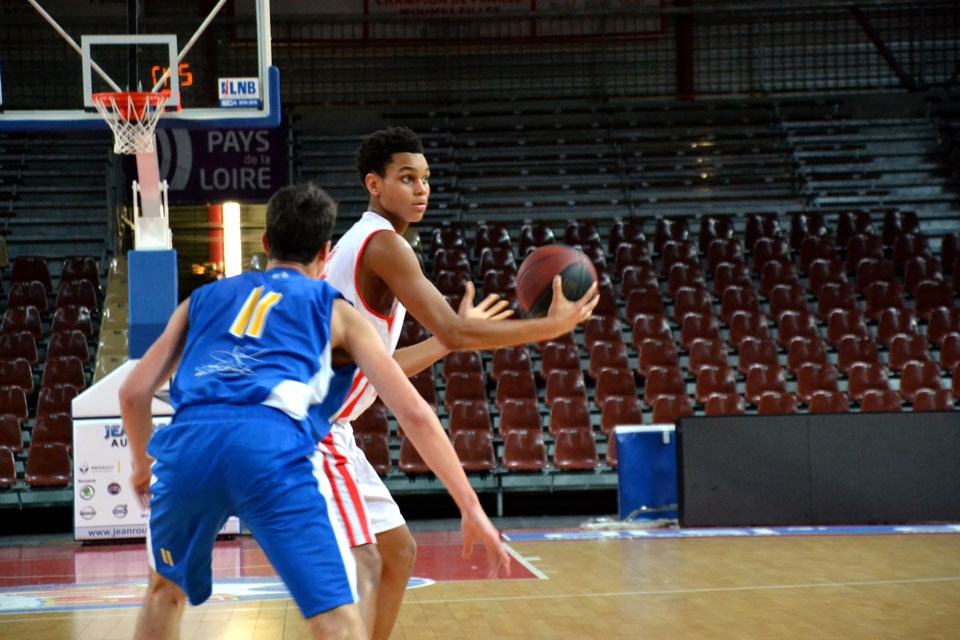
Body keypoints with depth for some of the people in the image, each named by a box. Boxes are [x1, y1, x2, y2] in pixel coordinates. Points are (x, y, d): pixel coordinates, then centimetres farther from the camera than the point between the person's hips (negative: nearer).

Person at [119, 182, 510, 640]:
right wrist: (470, 507, 18)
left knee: (166, 589, 30)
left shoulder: (204, 298, 33)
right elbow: (414, 412, 15)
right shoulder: (336, 311, 24)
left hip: (189, 443, 4)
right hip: (272, 448, -3)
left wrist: (143, 467, 46)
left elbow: (133, 393, 28)